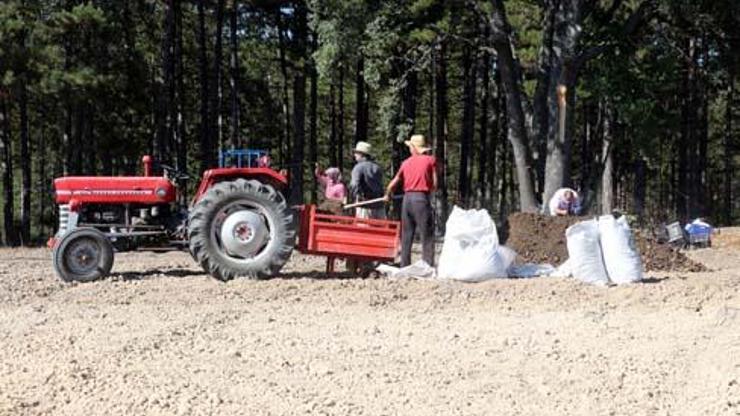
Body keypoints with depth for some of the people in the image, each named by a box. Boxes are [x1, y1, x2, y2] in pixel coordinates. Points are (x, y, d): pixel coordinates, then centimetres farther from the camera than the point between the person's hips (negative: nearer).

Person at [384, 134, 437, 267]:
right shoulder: (430, 160, 1)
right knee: (427, 236, -3)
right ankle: (428, 266, -10)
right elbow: (434, 184, -4)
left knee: (406, 236, 11)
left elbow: (393, 184, 15)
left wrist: (388, 195, 35)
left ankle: (404, 267, 10)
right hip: (422, 199, -4)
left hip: (407, 199, 4)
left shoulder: (406, 162, 11)